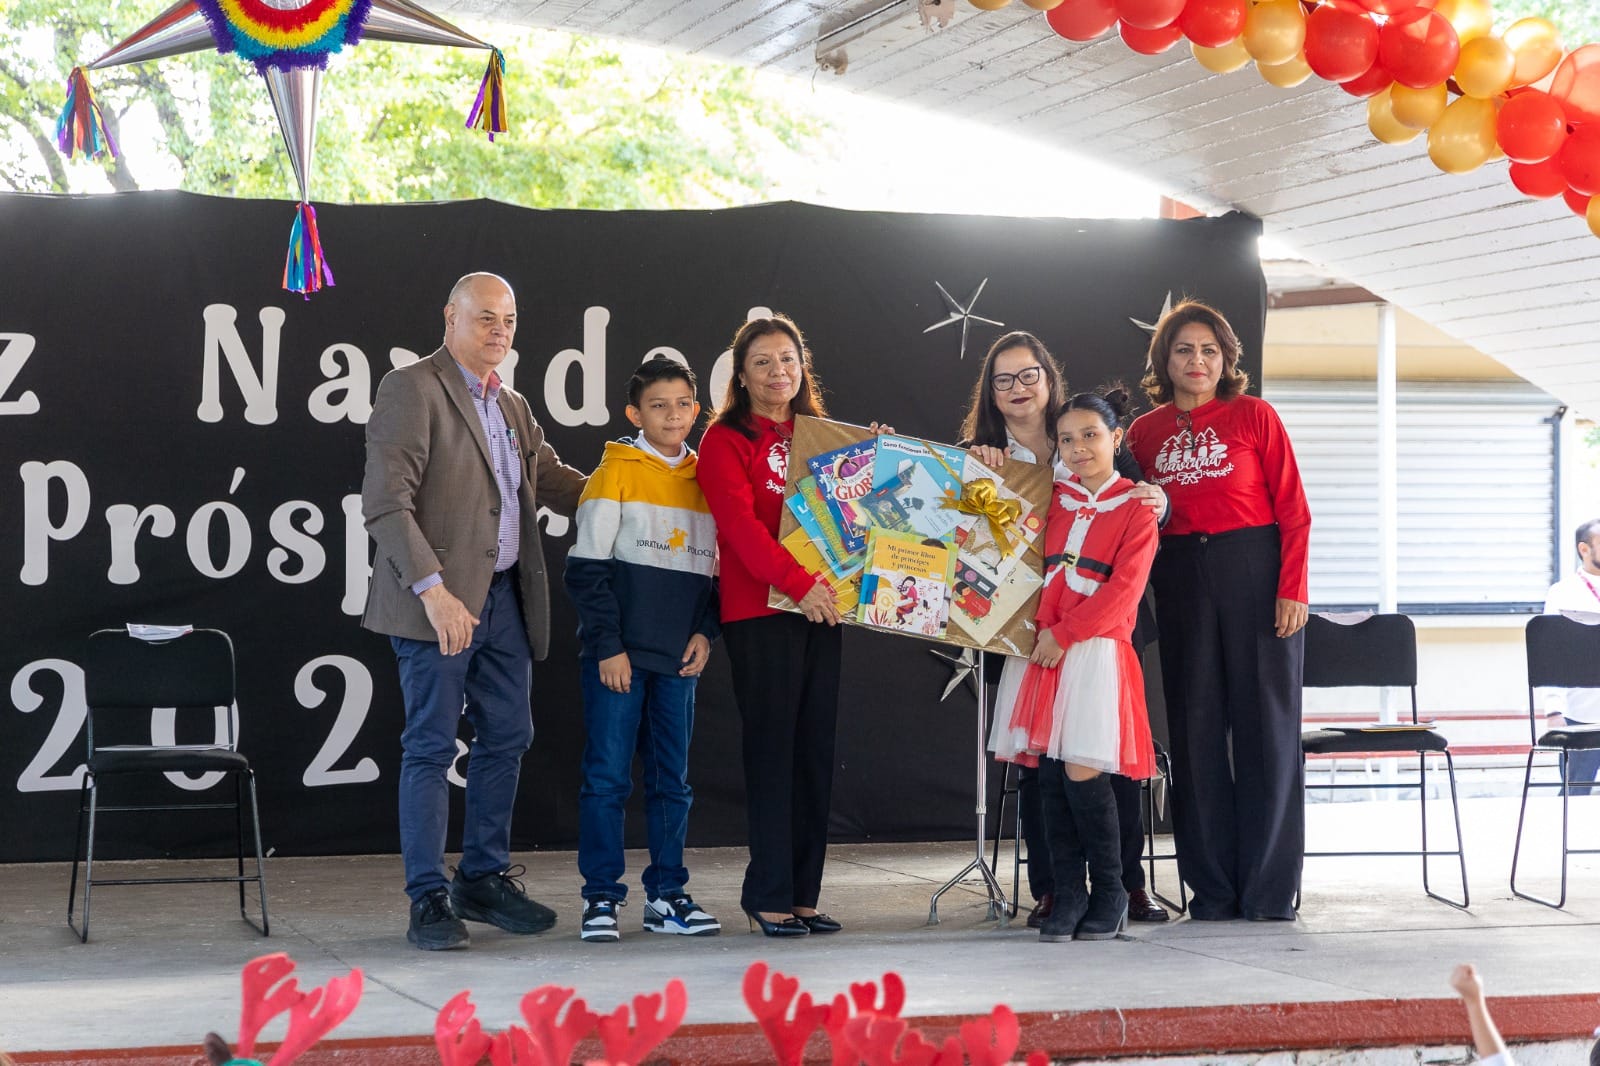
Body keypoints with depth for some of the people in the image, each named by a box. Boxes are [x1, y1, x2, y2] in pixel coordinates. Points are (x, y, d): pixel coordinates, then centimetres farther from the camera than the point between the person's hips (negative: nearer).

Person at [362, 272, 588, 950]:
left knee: (505, 739, 12)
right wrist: (432, 588, -24)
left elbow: (552, 479, 29)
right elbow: (385, 503, -17)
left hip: (504, 599, 8)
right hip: (439, 603, -8)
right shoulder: (412, 389, -8)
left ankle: (484, 880, 25)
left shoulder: (512, 406, 18)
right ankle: (428, 900, 2)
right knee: (431, 748, -3)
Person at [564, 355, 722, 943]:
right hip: (618, 654, -4)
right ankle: (601, 898, 4)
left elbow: (714, 569, 17)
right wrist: (607, 645, -12)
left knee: (672, 779, 8)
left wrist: (704, 632, 1)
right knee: (607, 776, -3)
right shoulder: (615, 474, -2)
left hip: (678, 658, 5)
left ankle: (667, 895, 16)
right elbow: (587, 569, -6)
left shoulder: (706, 480, 11)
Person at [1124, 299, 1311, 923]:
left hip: (1255, 571, -3)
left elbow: (1292, 510, -2)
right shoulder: (1145, 433, 10)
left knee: (1265, 722, -2)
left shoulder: (1254, 416, 2)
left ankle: (1267, 890, 5)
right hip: (1180, 580, 3)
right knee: (1196, 727, 4)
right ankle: (1211, 889, 10)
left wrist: (1292, 588, -11)